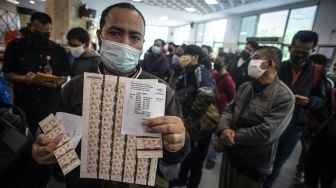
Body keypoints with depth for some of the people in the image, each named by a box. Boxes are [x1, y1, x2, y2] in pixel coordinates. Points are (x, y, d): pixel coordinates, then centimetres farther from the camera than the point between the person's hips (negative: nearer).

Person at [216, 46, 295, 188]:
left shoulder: (284, 97, -18)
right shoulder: (245, 87, 5)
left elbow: (266, 133, -25)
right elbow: (229, 110, 3)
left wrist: (233, 136, -18)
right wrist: (224, 129, -17)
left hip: (253, 165, -6)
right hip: (230, 155, 6)